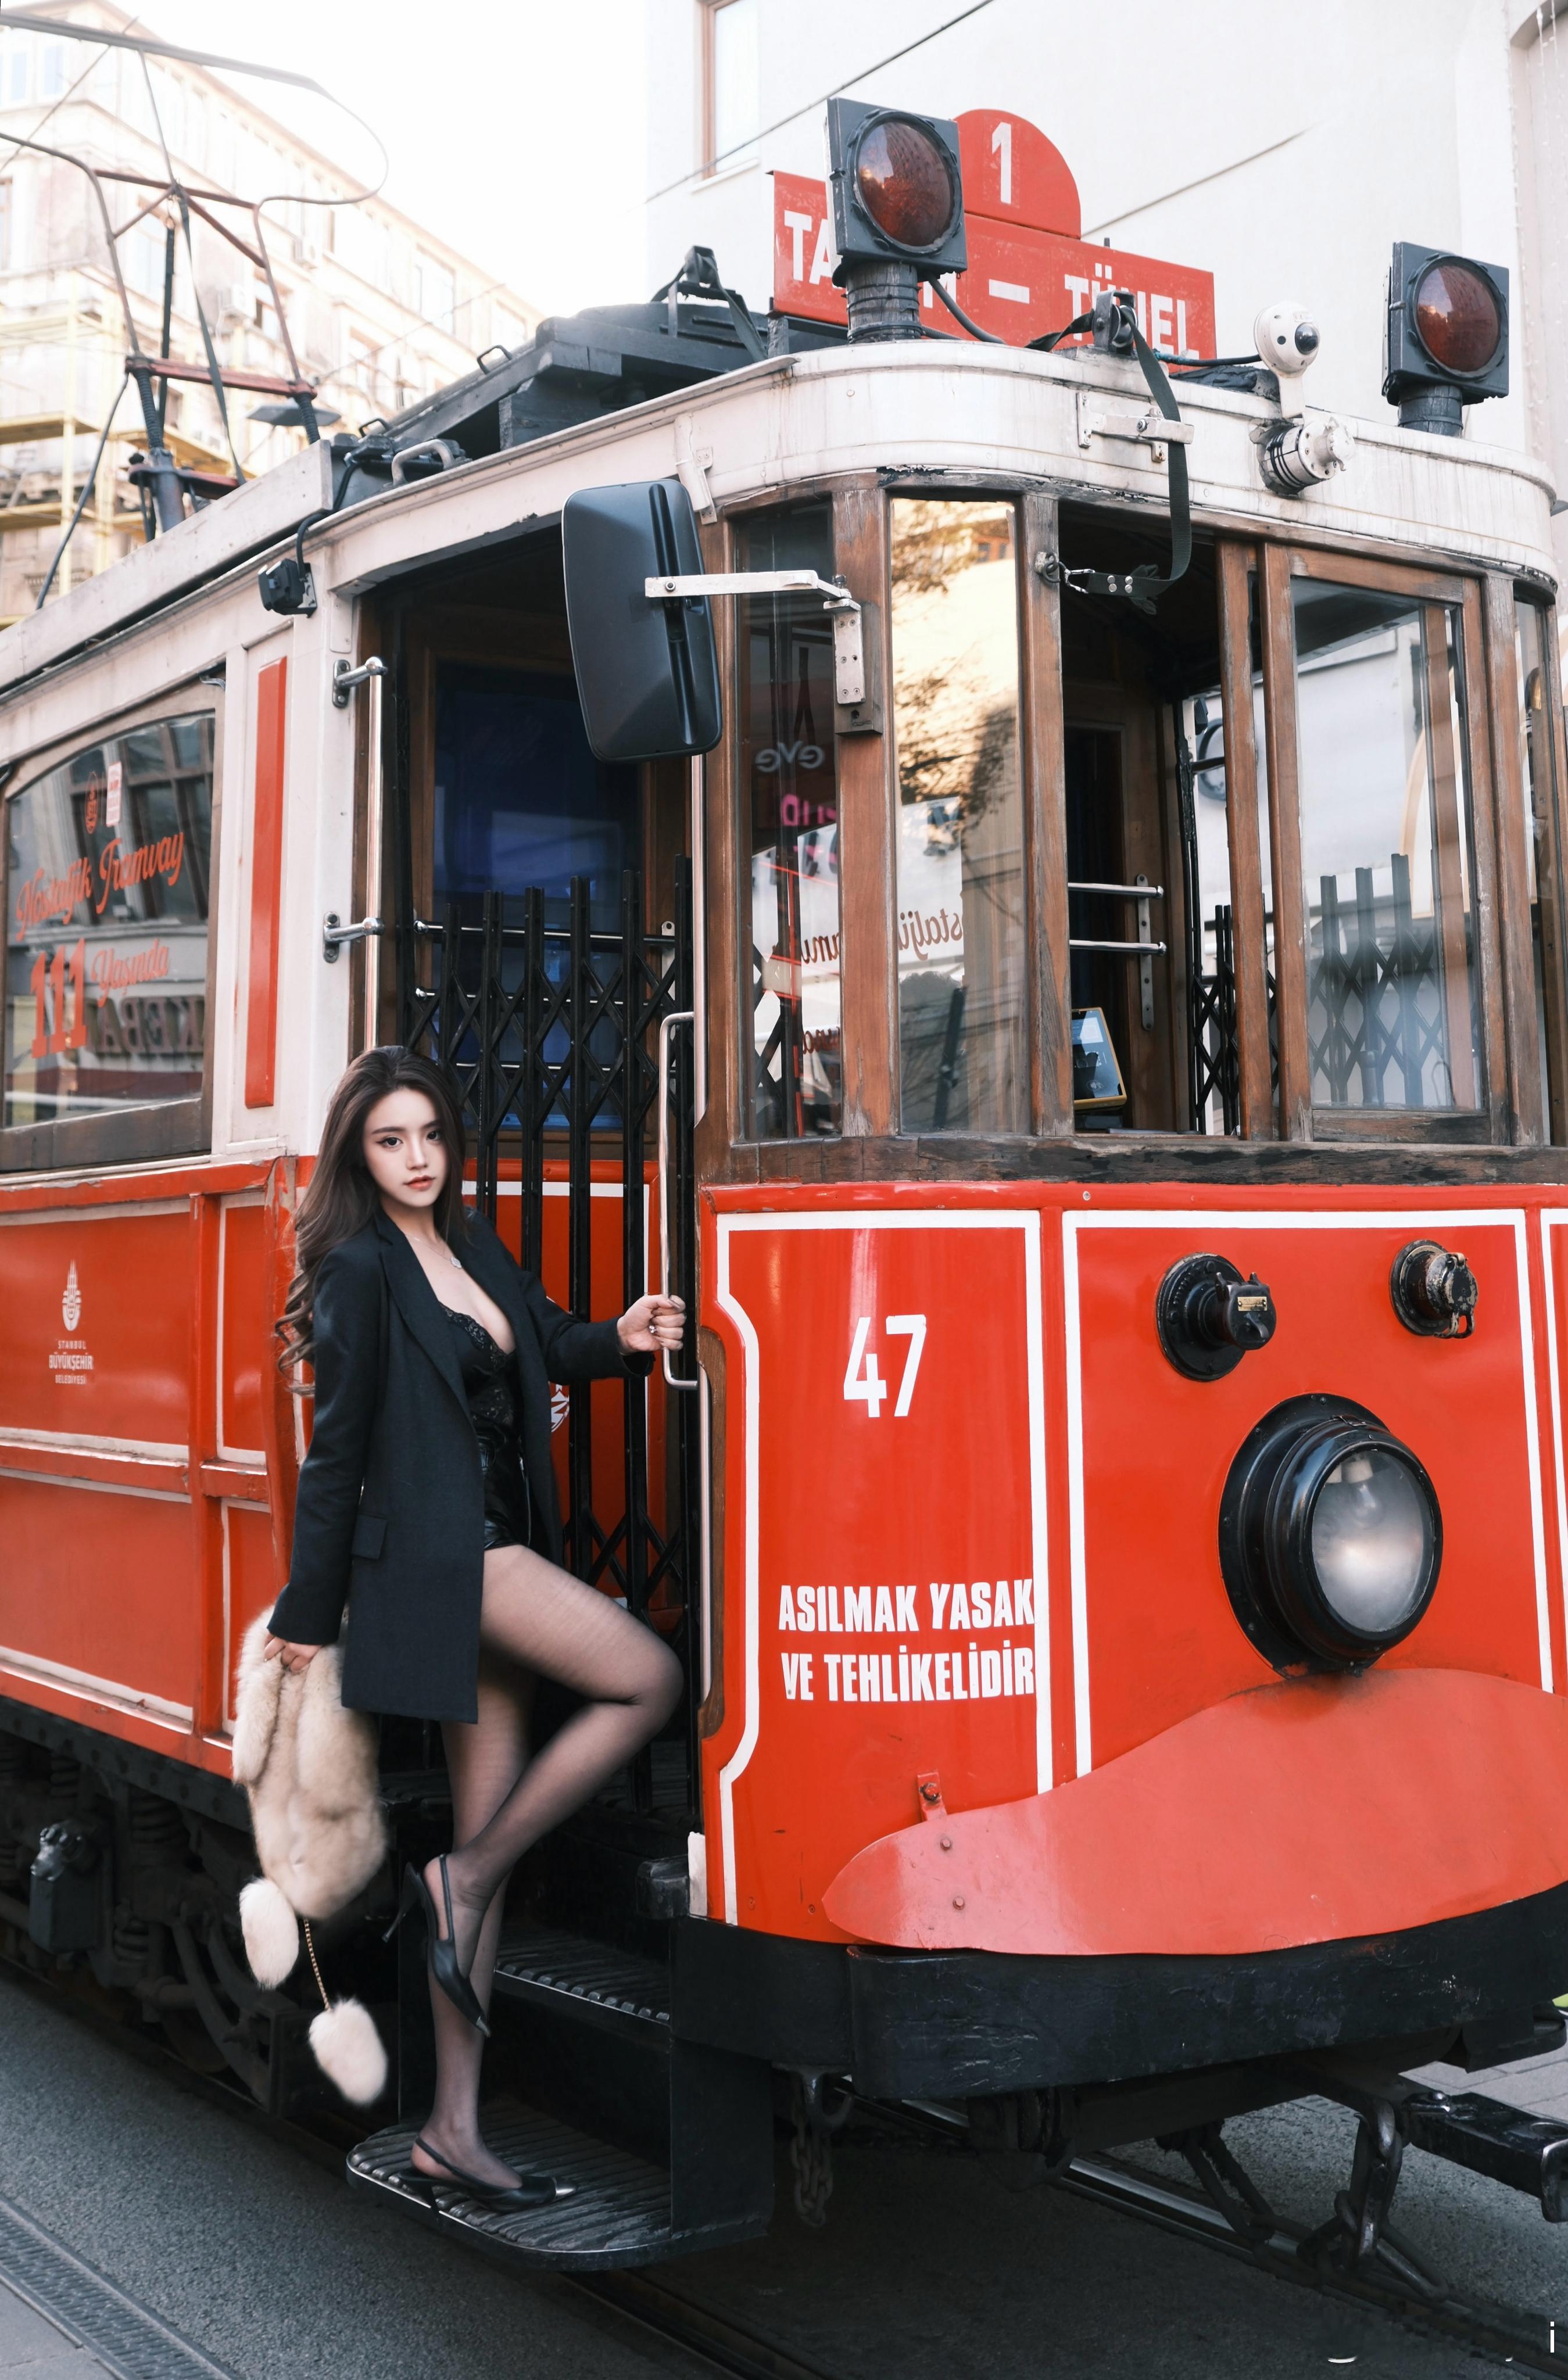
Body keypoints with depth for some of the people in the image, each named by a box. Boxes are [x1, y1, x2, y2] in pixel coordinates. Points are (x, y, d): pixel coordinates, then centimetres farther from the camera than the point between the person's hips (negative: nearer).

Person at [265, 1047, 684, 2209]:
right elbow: (339, 1447, -6)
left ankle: (455, 2127, 12)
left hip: (499, 1557, 8)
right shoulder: (363, 1270, -7)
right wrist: (309, 1611, -2)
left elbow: (545, 1345, 21)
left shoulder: (473, 1243, 14)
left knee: (490, 1832, 6)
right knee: (648, 1679, -16)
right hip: (437, 1554, -8)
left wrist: (623, 1339, -2)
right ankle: (462, 1879, -3)